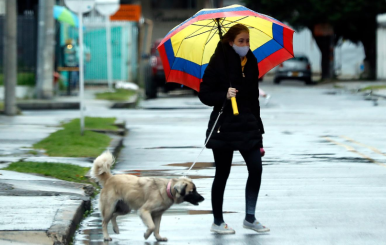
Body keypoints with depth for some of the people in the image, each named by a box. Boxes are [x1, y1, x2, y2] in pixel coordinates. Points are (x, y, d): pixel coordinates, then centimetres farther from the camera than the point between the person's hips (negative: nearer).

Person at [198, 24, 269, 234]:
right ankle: (217, 222, 13)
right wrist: (224, 95, -25)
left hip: (247, 124, 5)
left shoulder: (250, 63, 9)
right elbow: (205, 94, -8)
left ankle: (250, 218, 9)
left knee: (256, 168, -4)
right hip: (224, 127, -5)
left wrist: (257, 126, 14)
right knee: (222, 174, 2)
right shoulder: (219, 63, -7)